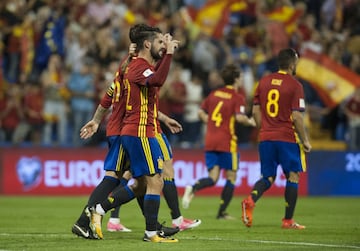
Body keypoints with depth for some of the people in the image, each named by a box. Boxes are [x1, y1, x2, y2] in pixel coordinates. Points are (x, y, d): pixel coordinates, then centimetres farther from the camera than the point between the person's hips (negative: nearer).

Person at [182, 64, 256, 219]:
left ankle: (193, 188, -26)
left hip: (209, 141, 5)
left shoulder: (214, 94, 12)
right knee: (231, 177, 8)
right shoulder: (237, 97, -6)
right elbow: (240, 117, -20)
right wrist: (250, 122, -1)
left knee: (213, 178, 4)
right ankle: (221, 212, 5)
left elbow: (201, 113, 15)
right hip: (227, 142, -5)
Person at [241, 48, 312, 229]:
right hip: (287, 138, -5)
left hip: (265, 138, 5)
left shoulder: (264, 82, 9)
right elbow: (297, 117, -12)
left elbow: (256, 111, 11)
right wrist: (305, 140, -2)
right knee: (293, 176, 7)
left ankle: (250, 200, -18)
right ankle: (288, 220, 6)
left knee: (268, 178, 11)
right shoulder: (295, 85, -8)